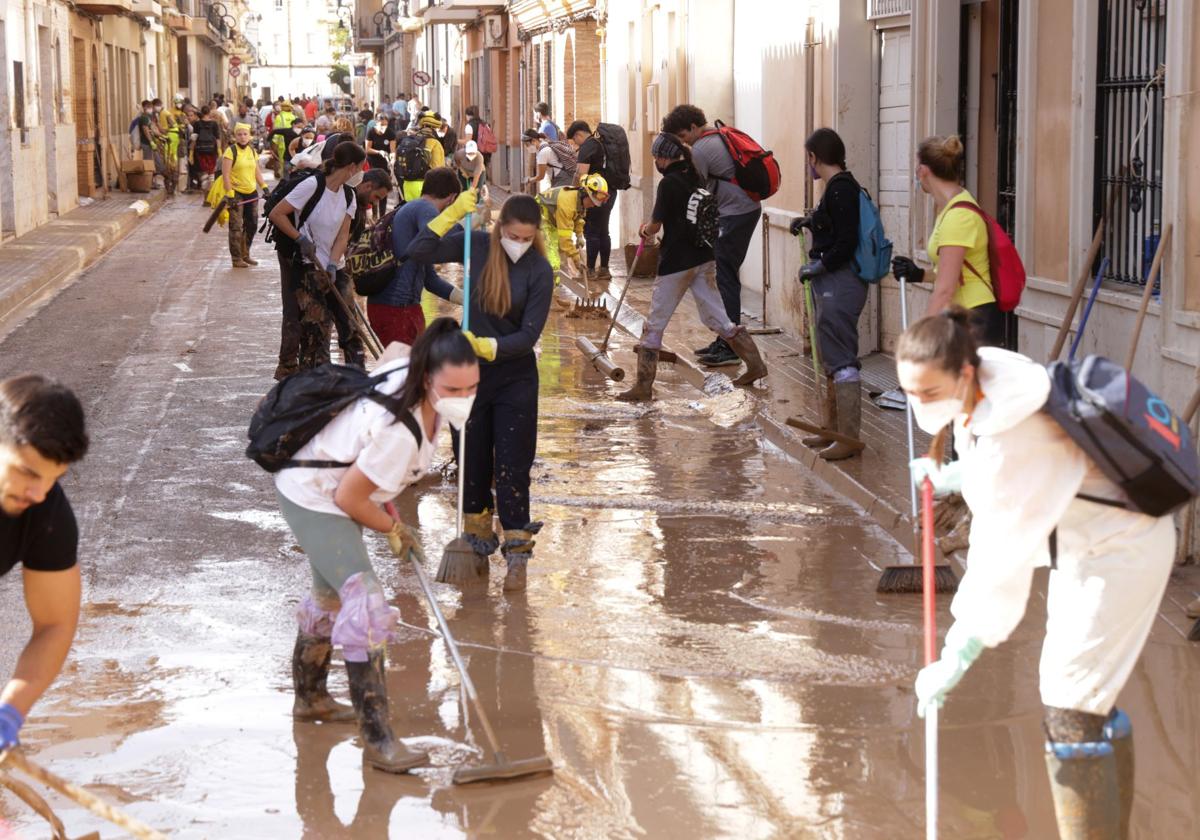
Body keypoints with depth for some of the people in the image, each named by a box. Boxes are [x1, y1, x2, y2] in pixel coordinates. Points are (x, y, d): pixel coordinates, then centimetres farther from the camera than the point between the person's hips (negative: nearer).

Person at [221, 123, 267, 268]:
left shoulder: (252, 151, 10)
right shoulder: (231, 151, -10)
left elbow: (257, 172, 19)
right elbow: (225, 174, -13)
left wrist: (264, 187, 10)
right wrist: (230, 195, -18)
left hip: (251, 192, 7)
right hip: (236, 193, -7)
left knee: (252, 225, 10)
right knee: (236, 226, -7)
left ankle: (245, 254, 24)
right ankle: (236, 258, 0)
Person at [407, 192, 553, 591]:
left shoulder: (540, 271, -15)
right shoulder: (478, 245, -7)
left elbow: (529, 335, -16)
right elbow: (418, 252, -13)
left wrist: (486, 346, -30)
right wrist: (453, 213, -22)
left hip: (515, 379, -3)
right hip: (471, 373, 3)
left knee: (512, 467, -3)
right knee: (473, 458, 14)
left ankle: (517, 554, 3)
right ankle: (478, 532, 32)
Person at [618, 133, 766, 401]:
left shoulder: (669, 183, -15)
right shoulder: (695, 178, 9)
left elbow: (655, 225, -11)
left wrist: (645, 230, 10)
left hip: (677, 262, -7)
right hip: (704, 258, 7)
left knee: (654, 325, 0)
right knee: (716, 318, 16)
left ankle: (643, 386, 1)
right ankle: (755, 364, 14)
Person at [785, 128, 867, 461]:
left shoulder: (840, 189, -17)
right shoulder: (839, 186, 13)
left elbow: (846, 243, -21)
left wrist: (817, 267, -12)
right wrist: (811, 222, 40)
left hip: (840, 283, -11)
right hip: (832, 283, 11)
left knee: (841, 359, -8)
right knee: (832, 358, 18)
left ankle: (849, 437, -7)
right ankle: (834, 428, 28)